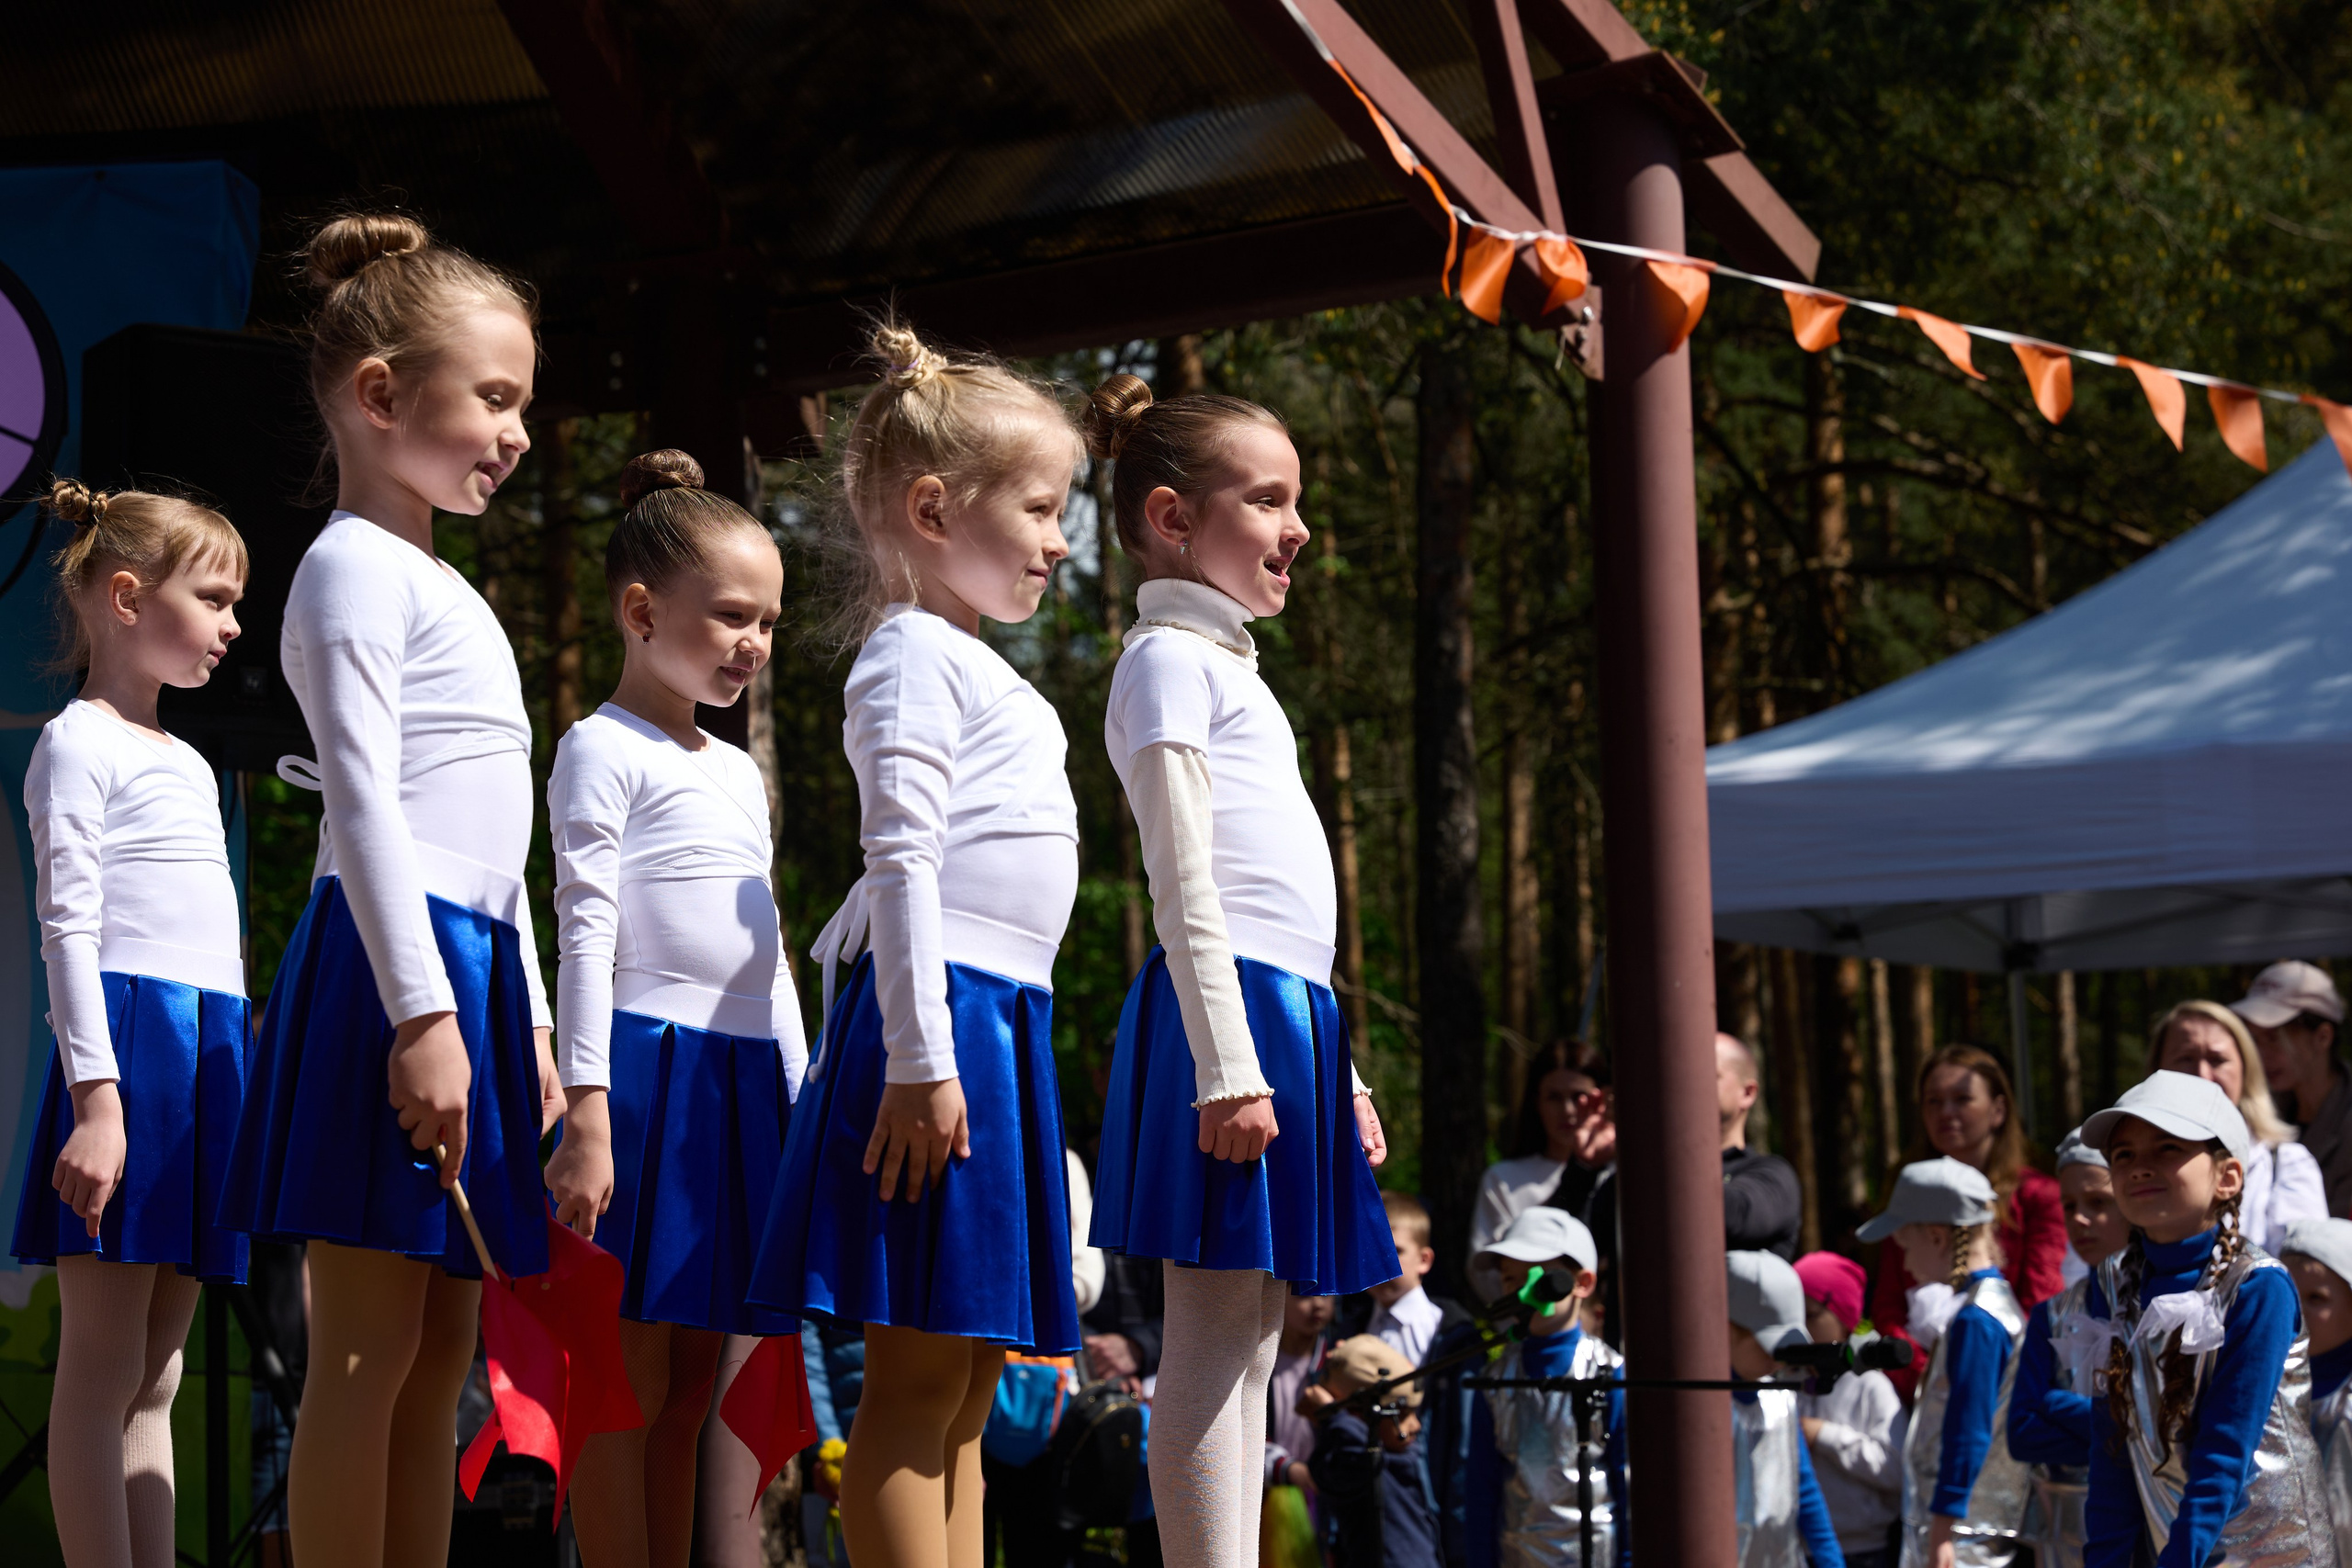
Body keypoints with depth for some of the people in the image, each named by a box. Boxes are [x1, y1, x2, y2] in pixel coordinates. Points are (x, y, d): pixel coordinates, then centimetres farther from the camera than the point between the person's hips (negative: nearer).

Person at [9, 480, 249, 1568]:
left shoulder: (186, 762, 23)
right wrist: (97, 1098, -19)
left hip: (207, 1052, 8)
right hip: (129, 1039, -8)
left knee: (156, 1368, 6)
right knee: (104, 1362, -9)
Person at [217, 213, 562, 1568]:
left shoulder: (446, 591, 23)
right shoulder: (357, 567, -7)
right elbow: (363, 797, -16)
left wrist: (531, 1018, 23)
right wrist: (422, 1012, -22)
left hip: (473, 972, 10)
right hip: (395, 965, -10)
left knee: (442, 1352, 8)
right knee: (370, 1351, -9)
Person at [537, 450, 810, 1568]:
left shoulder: (738, 771, 21)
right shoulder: (604, 750, -3)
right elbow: (586, 928, -10)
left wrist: (800, 1099, 20)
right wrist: (586, 1112, -17)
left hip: (746, 1075, 7)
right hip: (651, 1066, -7)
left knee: (689, 1388, 7)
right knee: (630, 1388, -7)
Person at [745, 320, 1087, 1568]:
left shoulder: (977, 673, 22)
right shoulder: (914, 658, -7)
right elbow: (902, 863, -16)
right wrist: (921, 1059, -23)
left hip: (1000, 1028, 10)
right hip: (936, 1017, -10)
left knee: (968, 1385, 8)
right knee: (919, 1375, -11)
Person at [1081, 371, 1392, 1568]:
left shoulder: (1229, 670, 24)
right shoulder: (1170, 659, -5)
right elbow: (1185, 885, -14)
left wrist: (1338, 1069, 23)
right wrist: (1229, 1065, -21)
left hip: (1290, 1015, 10)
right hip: (1225, 1013, -10)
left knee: (1252, 1335, 7)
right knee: (1218, 1330, -11)